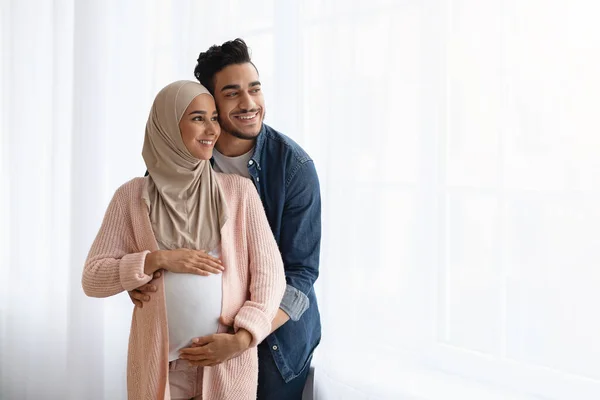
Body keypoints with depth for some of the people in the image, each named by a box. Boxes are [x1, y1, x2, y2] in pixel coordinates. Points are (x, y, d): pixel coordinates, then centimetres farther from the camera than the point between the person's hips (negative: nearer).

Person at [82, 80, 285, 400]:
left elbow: (269, 273, -2)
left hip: (229, 362, 0)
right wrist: (158, 259, -14)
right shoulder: (133, 196, -1)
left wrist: (241, 339, -14)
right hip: (158, 364, 0)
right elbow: (92, 278, -2)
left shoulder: (238, 190, -2)